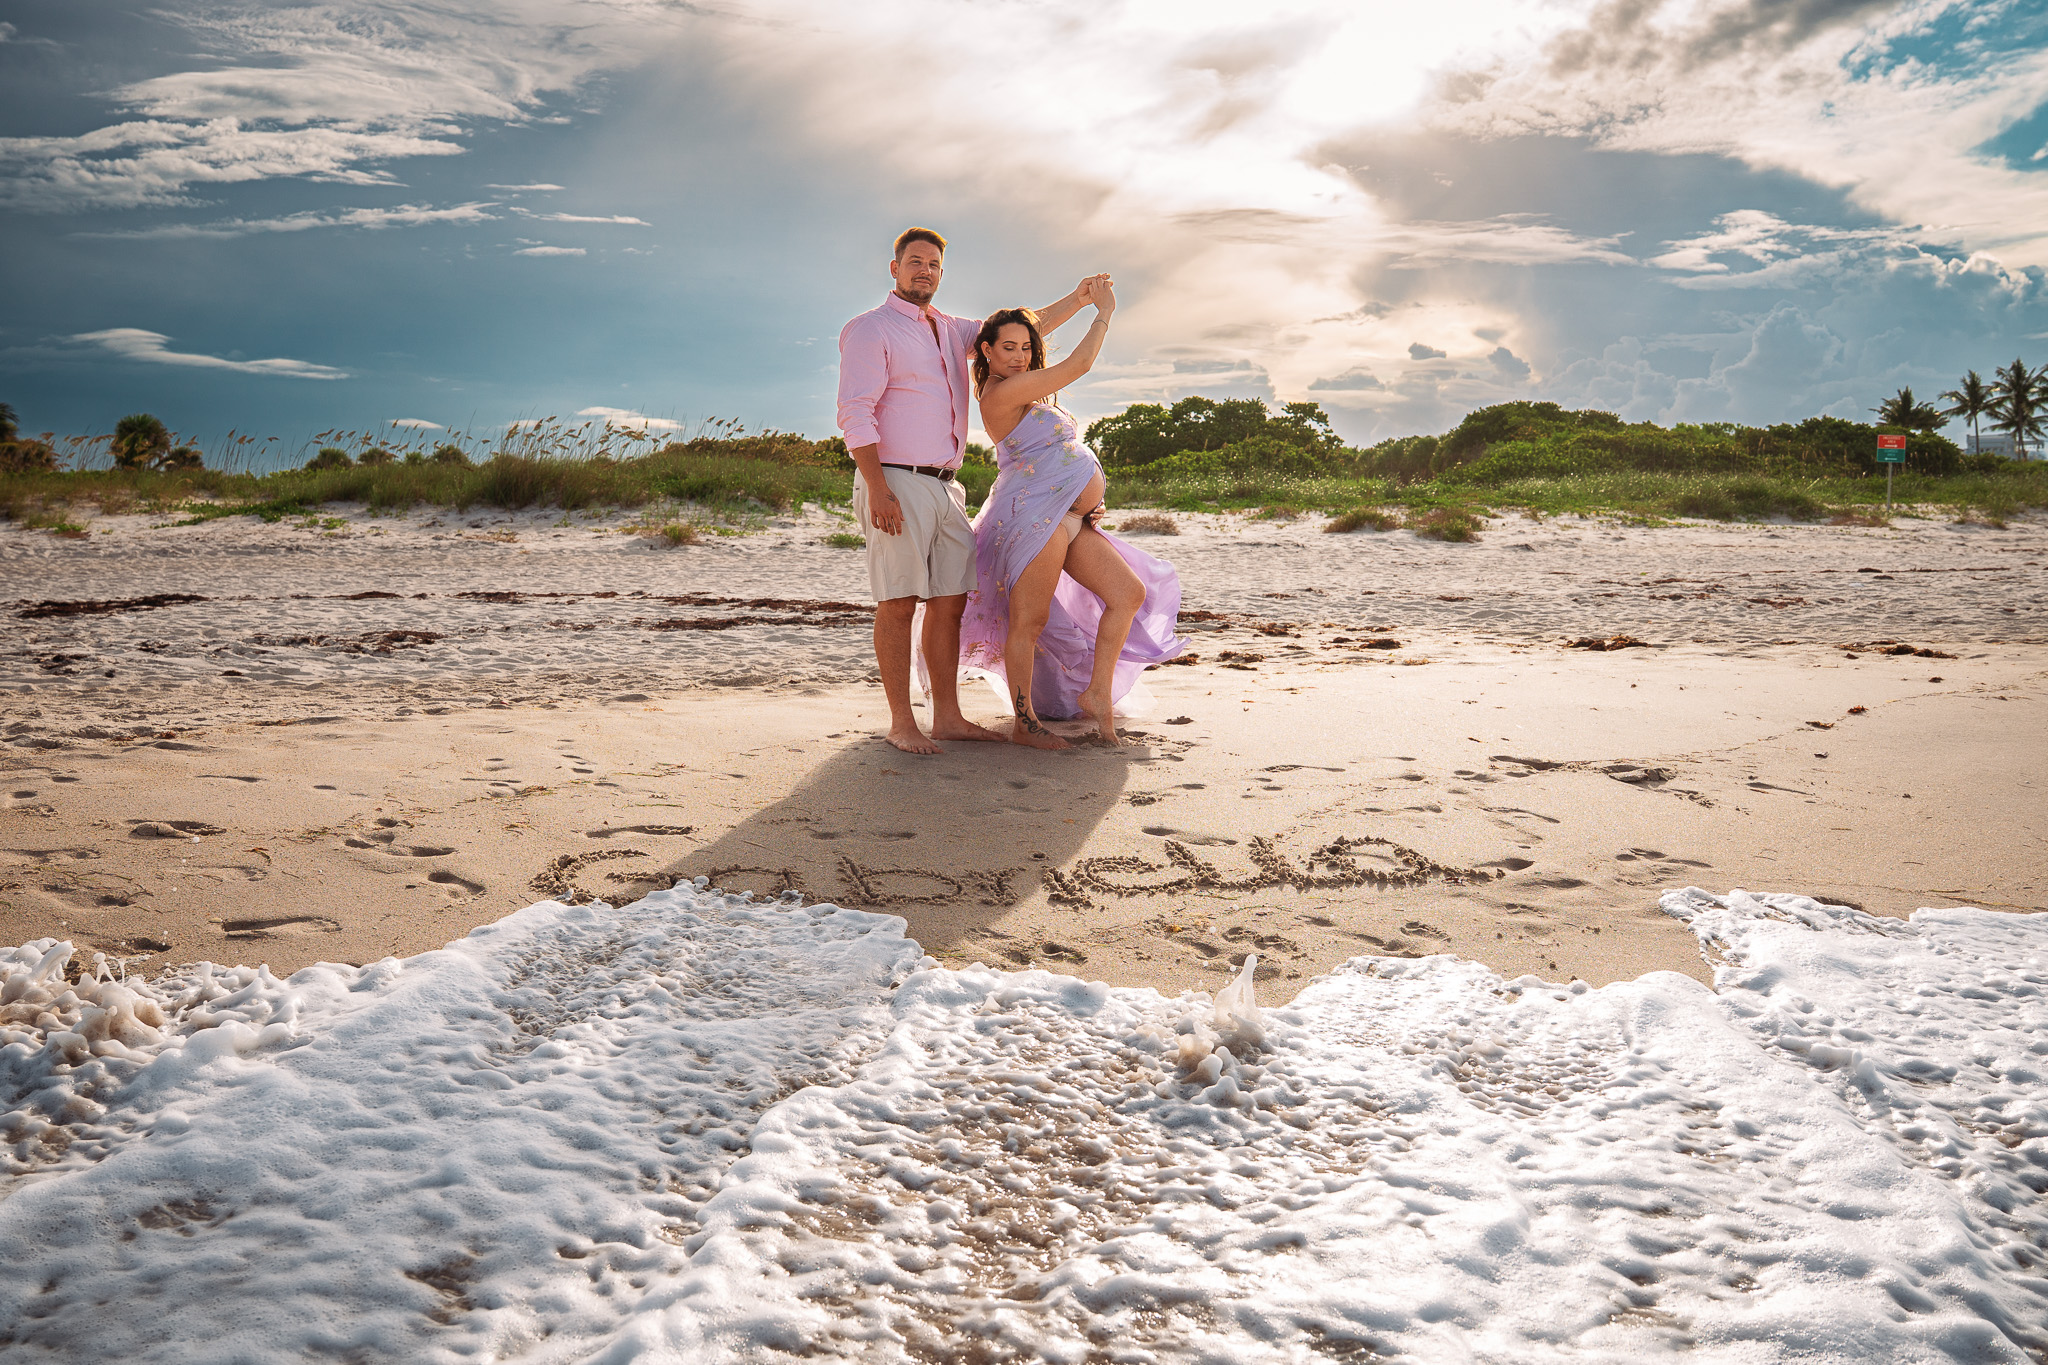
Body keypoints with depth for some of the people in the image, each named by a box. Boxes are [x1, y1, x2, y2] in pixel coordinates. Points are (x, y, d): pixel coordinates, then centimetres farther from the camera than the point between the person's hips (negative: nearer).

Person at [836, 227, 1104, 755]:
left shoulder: (951, 330, 20)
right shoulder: (870, 329, -2)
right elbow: (855, 414, -11)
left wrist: (1077, 300, 17)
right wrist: (877, 489, -21)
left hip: (946, 488, 8)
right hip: (897, 484, -7)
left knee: (949, 601, 5)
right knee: (898, 603, -7)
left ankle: (948, 717, 11)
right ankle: (901, 723, -2)